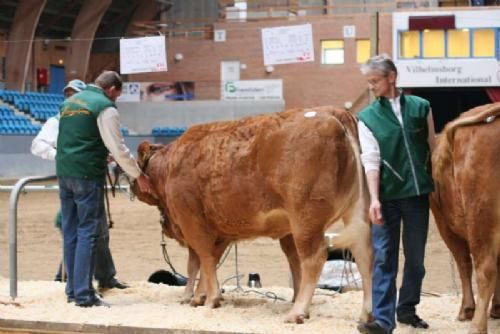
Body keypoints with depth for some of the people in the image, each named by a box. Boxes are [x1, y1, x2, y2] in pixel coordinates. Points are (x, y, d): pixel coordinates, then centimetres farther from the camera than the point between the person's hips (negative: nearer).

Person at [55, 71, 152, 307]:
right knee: (88, 232, -4)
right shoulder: (105, 107, -7)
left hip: (64, 172, 8)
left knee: (70, 232, 12)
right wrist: (138, 175, 0)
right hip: (88, 175, -7)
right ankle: (84, 295, -5)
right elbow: (118, 148, -10)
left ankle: (73, 290, 17)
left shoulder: (69, 102, 16)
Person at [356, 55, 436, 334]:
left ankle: (407, 309, 26)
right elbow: (371, 161, -6)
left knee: (416, 257, 10)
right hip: (387, 197, -2)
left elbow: (433, 149, 11)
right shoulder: (368, 117, 1)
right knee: (384, 257, -4)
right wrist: (374, 199, -15)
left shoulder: (420, 107, 5)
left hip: (418, 194, 2)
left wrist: (437, 187, 11)